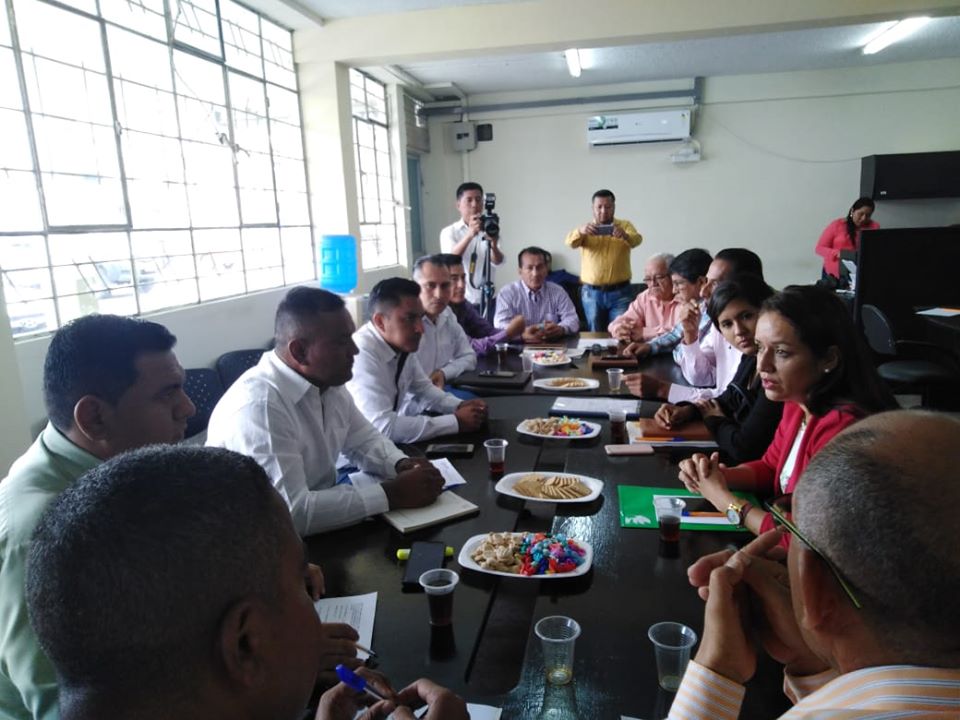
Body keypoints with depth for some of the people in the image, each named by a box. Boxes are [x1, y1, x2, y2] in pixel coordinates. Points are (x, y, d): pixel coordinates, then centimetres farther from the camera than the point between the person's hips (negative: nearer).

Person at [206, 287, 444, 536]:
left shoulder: (327, 382, -1)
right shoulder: (258, 406, -28)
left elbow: (364, 440, 11)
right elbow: (292, 513, -32)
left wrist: (403, 466, -10)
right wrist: (392, 494, -26)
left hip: (317, 514, 7)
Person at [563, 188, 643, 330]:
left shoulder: (625, 225, 4)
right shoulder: (586, 229, 5)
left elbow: (637, 240, -16)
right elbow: (570, 242, -14)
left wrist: (625, 236, -39)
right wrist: (580, 231, -37)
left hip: (620, 292, -1)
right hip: (592, 293, 1)